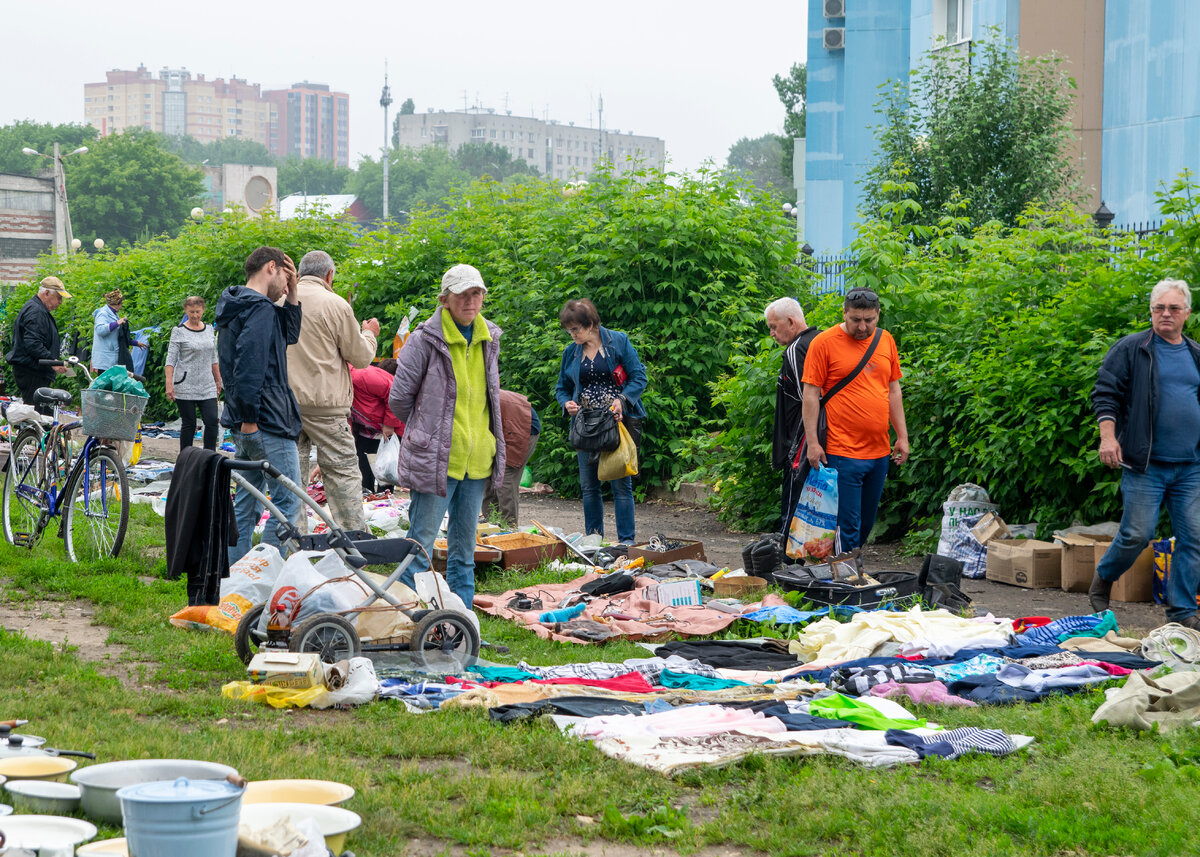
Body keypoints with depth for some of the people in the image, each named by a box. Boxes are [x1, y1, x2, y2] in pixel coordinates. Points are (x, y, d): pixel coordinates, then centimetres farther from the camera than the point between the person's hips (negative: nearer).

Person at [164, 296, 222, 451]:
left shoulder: (209, 329, 12)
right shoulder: (179, 332, -3)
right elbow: (170, 359, -7)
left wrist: (218, 380, 19)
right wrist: (169, 384, -16)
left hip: (207, 386, 4)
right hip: (185, 387, -4)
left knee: (212, 422, -8)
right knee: (189, 424, 0)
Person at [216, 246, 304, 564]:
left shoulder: (238, 306, 18)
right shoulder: (260, 308, -14)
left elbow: (289, 336, 26)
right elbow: (249, 365, -24)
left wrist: (291, 295, 14)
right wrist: (249, 417, -23)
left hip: (246, 426, 10)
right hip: (267, 422, -10)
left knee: (247, 500, 16)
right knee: (288, 502, -7)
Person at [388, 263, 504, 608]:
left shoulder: (489, 340, 10)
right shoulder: (425, 340, -10)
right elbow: (399, 399, -5)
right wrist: (427, 430, 6)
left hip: (477, 459, 6)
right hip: (434, 459, -6)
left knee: (465, 543, 12)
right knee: (421, 541, -4)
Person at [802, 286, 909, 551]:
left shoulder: (886, 340, 10)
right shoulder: (824, 342, -6)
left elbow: (894, 390, 17)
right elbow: (810, 394, -6)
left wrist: (902, 436, 13)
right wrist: (812, 442, -10)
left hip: (879, 450, 6)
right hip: (842, 452, -6)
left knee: (866, 523, 12)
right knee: (847, 526, -7)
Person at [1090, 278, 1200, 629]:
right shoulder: (1130, 349, 1)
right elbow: (1104, 393, -2)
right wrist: (1108, 436, -14)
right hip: (1145, 464, -5)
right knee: (1137, 533, -7)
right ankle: (1102, 581, 19)